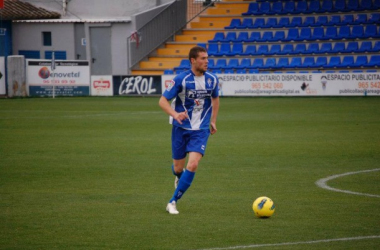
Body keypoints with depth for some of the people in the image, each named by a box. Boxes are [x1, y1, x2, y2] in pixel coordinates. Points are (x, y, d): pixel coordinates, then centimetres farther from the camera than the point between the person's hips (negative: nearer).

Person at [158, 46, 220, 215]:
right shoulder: (181, 79, -13)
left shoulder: (212, 79, -2)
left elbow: (215, 98, 19)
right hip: (180, 128, -1)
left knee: (193, 165, -18)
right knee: (178, 168, 9)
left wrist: (213, 121, 17)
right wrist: (175, 114, -30)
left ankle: (173, 202, -8)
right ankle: (179, 176, 50)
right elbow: (162, 101, -12)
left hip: (201, 130, 1)